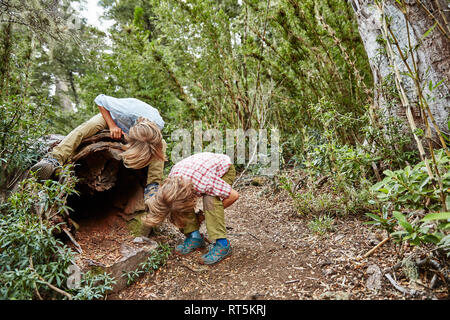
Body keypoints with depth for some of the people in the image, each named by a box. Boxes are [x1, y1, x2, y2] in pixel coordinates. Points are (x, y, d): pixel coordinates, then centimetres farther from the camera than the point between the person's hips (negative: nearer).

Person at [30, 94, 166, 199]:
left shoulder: (159, 124, -38)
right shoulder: (127, 109, -47)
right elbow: (99, 99, -27)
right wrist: (112, 125, -33)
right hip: (112, 118, -1)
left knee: (162, 145, -26)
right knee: (90, 125, -34)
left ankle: (152, 187, -25)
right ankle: (55, 159, -35)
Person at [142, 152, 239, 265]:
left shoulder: (204, 183, -44)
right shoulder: (172, 179, -26)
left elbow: (234, 195, -32)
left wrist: (214, 212, -20)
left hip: (225, 169, -5)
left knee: (210, 199, -33)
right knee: (182, 202, -17)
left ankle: (222, 244, -24)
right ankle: (195, 237, -5)